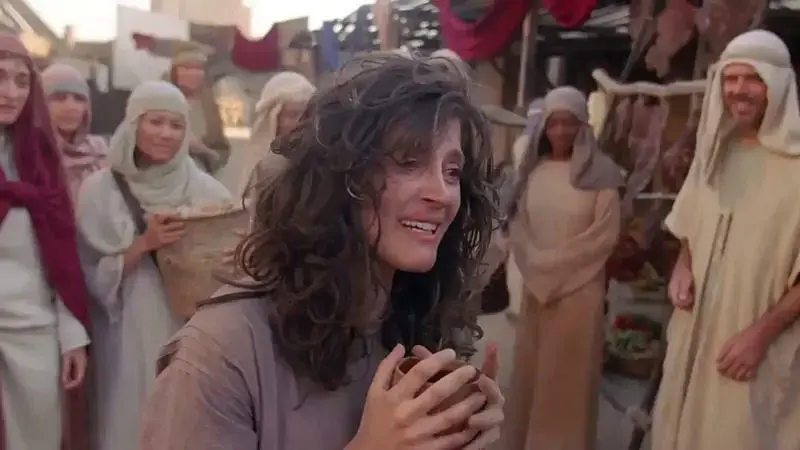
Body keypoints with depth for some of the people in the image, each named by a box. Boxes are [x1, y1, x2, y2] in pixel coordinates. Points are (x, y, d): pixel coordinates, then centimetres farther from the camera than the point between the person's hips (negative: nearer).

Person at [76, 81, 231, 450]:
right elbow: (93, 276, -5)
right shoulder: (101, 188, -2)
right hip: (131, 335, -1)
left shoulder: (206, 189, 2)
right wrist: (144, 244, -17)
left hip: (195, 331, 2)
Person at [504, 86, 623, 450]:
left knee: (568, 372, 4)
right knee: (531, 366, 12)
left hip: (579, 288, -4)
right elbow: (517, 226, 6)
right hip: (535, 286, 4)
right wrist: (535, 263, -9)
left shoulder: (599, 173, -6)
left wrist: (553, 262, -11)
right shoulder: (533, 170, 5)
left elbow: (605, 235, -9)